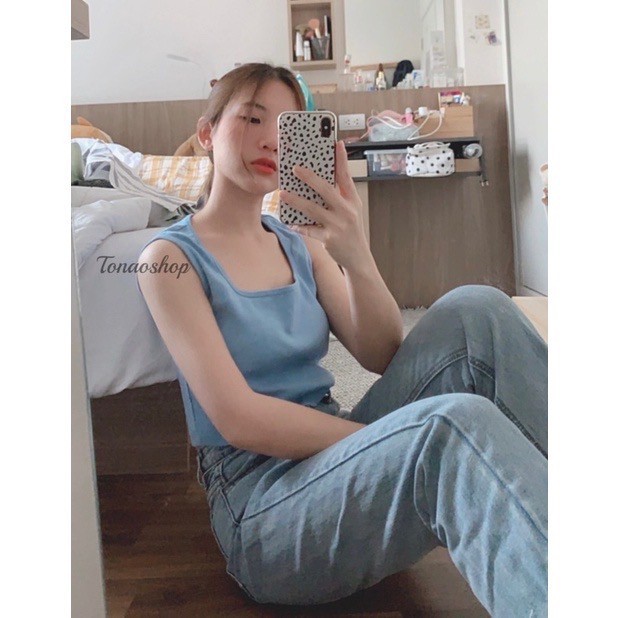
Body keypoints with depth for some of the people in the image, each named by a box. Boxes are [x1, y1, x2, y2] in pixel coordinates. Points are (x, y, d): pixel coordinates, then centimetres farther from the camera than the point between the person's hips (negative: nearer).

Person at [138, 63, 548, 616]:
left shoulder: (302, 245, 12)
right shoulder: (172, 258, -5)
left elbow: (381, 356, 0)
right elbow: (238, 419, -16)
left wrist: (357, 257, -20)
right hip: (258, 495, -5)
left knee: (476, 311, -16)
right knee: (456, 424, -35)